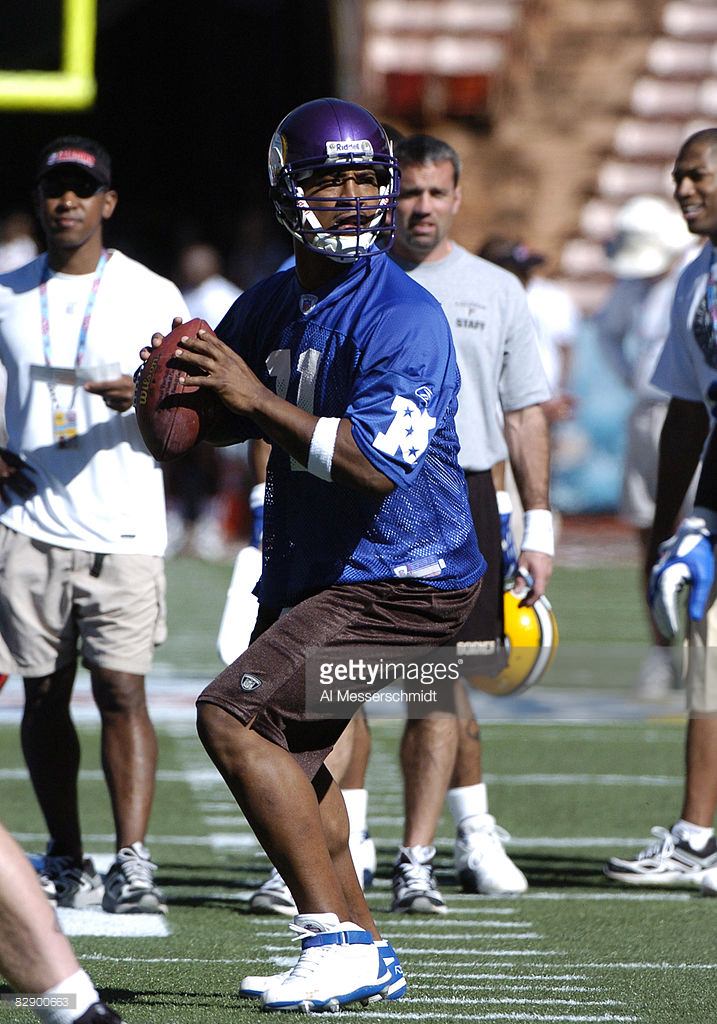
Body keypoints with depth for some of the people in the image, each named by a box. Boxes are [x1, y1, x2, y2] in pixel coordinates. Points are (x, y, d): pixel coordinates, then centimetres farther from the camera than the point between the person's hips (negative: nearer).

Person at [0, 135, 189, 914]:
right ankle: (65, 863, 14)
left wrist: (144, 402, -19)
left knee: (121, 689, -11)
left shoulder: (152, 297, 3)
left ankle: (132, 863, -15)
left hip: (122, 529, -3)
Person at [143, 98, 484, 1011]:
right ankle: (362, 951, 34)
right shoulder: (273, 304, 7)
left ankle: (337, 940, -16)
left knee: (234, 717, -20)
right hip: (305, 576, 9)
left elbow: (381, 463, -30)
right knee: (282, 751, 21)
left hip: (402, 582, -9)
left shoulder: (403, 318, -18)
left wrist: (260, 400, -28)